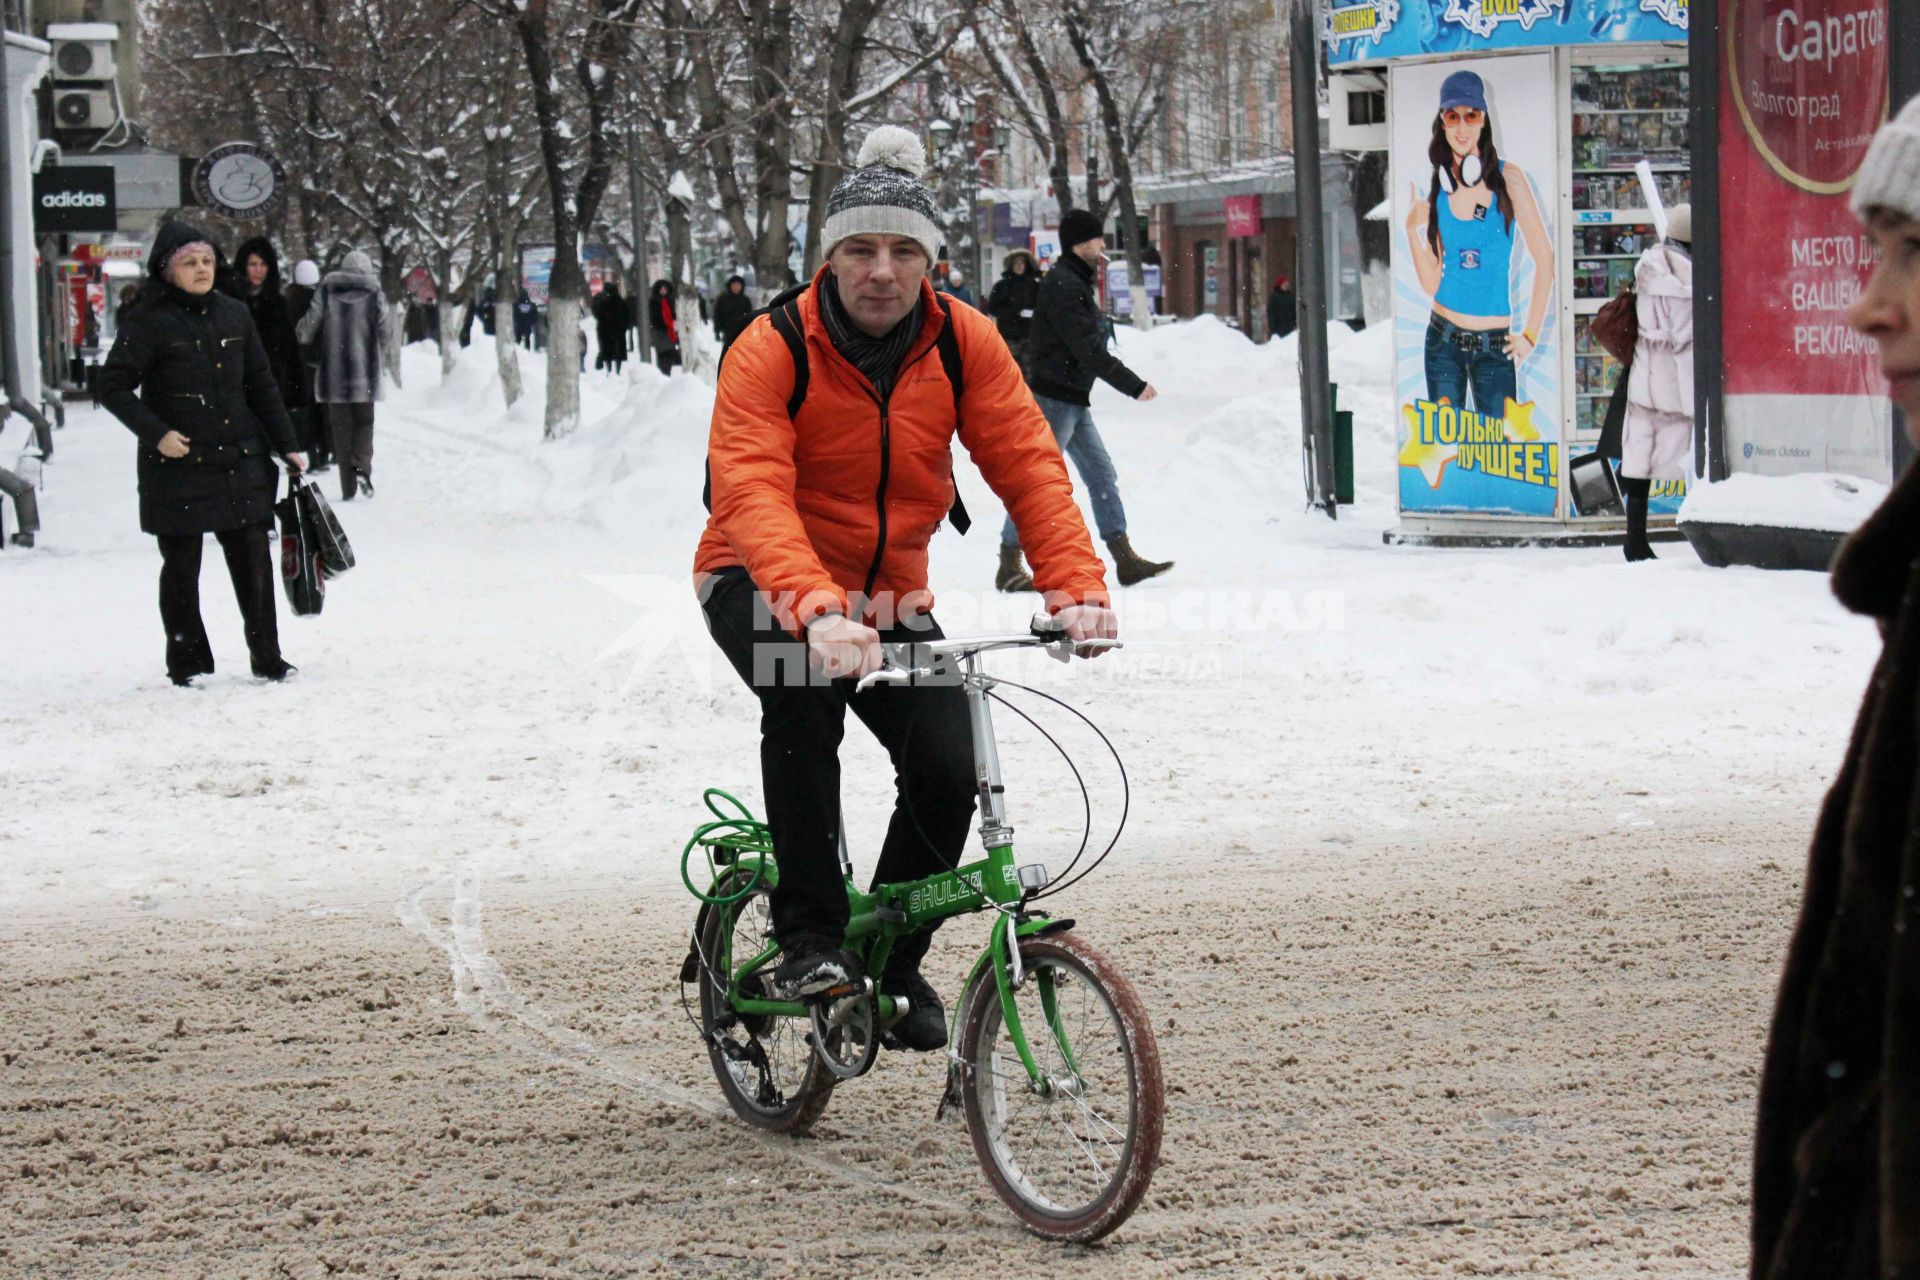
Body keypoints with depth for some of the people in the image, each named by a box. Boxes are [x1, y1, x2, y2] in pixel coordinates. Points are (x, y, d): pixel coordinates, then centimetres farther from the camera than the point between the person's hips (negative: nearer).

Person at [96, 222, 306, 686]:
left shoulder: (234, 315, 8)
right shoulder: (148, 321, -7)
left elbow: (262, 386, 14)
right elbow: (113, 386, -9)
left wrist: (286, 445, 14)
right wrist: (156, 434, -18)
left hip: (241, 460, 4)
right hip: (178, 467, -4)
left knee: (253, 560, 4)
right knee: (182, 567, 5)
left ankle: (267, 657, 12)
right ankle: (187, 663, 14)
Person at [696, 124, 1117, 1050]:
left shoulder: (964, 345, -10)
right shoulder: (771, 351, -21)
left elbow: (1029, 466, -15)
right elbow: (753, 495, -33)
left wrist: (1076, 589, -31)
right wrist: (817, 612, -50)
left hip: (890, 593, 4)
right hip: (763, 587, -3)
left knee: (950, 768, -15)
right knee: (802, 689, -35)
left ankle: (894, 961, 11)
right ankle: (809, 937, -24)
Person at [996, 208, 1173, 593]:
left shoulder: (1075, 283, 16)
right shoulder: (1062, 286, -17)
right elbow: (1088, 351, -22)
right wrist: (1135, 386, -18)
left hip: (1073, 400, 10)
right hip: (1054, 398, -10)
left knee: (1102, 475, 9)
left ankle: (1126, 560, 10)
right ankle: (1009, 568, 0)